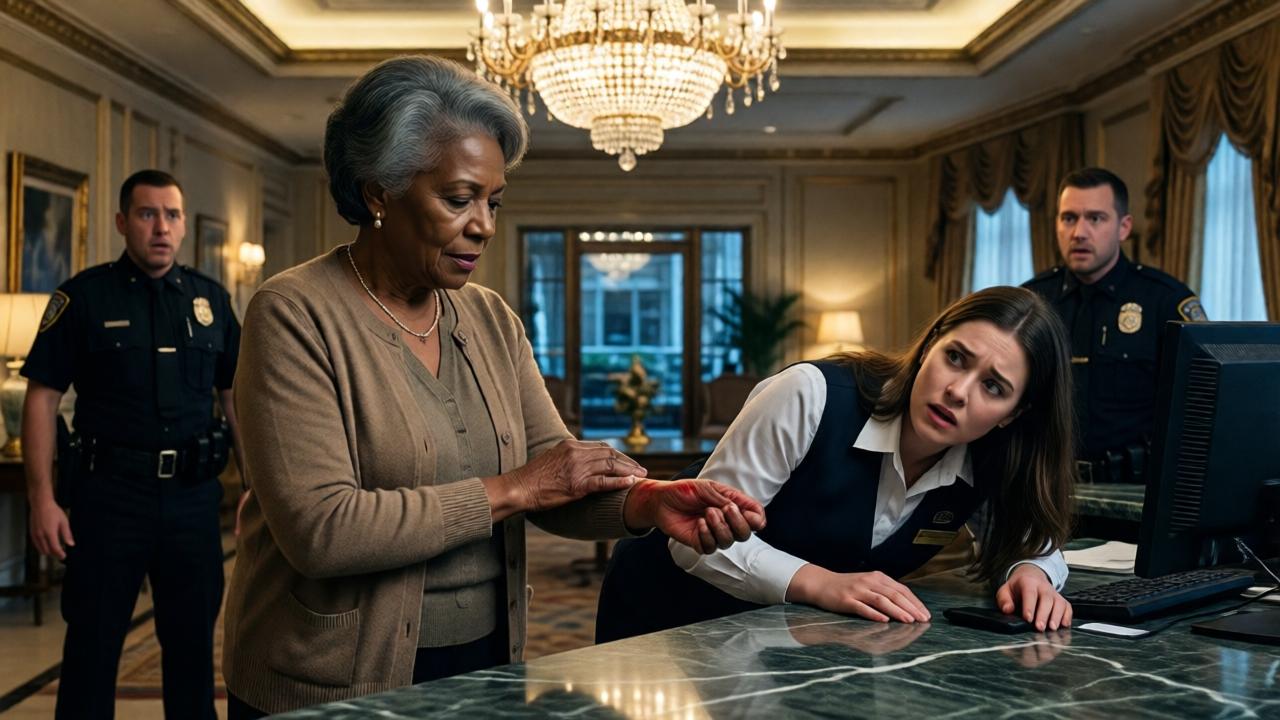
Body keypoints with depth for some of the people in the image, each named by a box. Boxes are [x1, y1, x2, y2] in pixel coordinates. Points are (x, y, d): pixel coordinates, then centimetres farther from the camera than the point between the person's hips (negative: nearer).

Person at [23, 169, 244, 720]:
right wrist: (42, 496, -11)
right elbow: (42, 397, -3)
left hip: (192, 493, 3)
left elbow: (236, 397, 12)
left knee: (193, 642, 12)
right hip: (109, 493, -3)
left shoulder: (211, 300, 8)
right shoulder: (84, 296, -2)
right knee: (92, 644, 7)